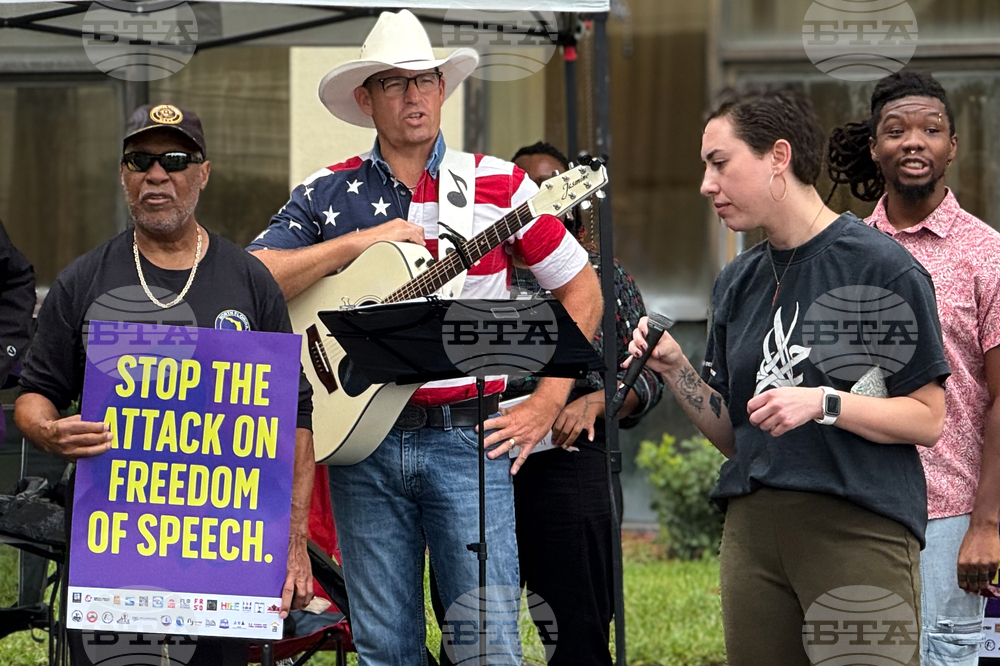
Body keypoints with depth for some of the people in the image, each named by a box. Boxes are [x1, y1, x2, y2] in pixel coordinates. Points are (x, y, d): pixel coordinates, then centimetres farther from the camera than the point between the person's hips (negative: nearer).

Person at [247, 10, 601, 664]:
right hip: (361, 439, 2)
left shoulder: (497, 184, 3)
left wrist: (546, 403, -1)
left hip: (468, 438, -2)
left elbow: (582, 289, 7)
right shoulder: (326, 195, 7)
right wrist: (359, 241, -10)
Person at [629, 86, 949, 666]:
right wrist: (676, 369, 3)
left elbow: (927, 420, -7)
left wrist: (823, 402, -18)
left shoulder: (880, 266, -5)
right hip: (753, 526, 6)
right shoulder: (739, 282, 15)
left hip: (859, 530, -6)